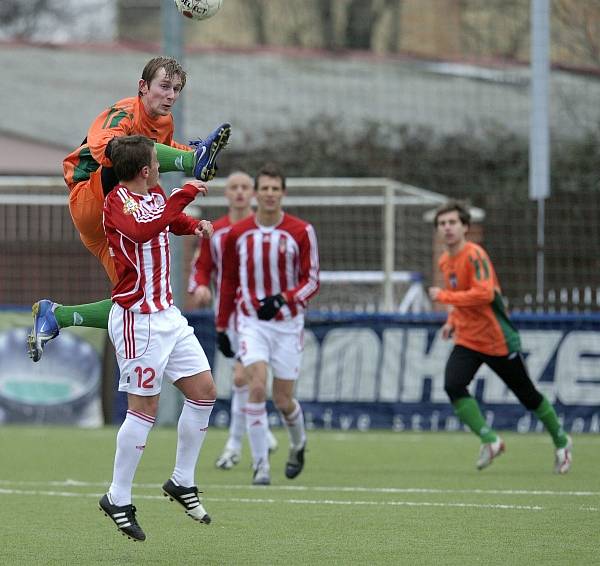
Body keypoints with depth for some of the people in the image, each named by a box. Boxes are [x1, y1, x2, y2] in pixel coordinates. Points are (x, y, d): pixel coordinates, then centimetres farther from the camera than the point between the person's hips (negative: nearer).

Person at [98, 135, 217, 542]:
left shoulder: (156, 196, 9)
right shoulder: (118, 202, -16)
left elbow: (172, 221, 33)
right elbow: (142, 230, -39)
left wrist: (197, 225, 11)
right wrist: (184, 195, -34)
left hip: (167, 315, 9)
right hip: (138, 320, -9)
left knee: (204, 391, 8)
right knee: (145, 408, -7)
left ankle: (182, 482, 19)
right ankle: (118, 500, 2)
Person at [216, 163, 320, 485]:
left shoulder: (301, 232, -5)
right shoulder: (236, 234, 1)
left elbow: (311, 281, -5)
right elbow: (228, 283, 11)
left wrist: (281, 299, -22)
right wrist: (221, 328, 11)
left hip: (287, 323, -1)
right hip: (251, 322, 1)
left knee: (283, 399, 3)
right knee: (257, 387, -18)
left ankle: (298, 444, 37)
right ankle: (260, 465, -12)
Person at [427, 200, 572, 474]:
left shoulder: (474, 255, -20)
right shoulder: (445, 261, 6)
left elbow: (484, 294, -33)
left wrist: (443, 296, -27)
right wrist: (452, 321, 8)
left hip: (498, 341, -7)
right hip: (466, 341, 7)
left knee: (527, 395, 8)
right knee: (453, 386, -19)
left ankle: (561, 441, 30)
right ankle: (490, 440, -12)